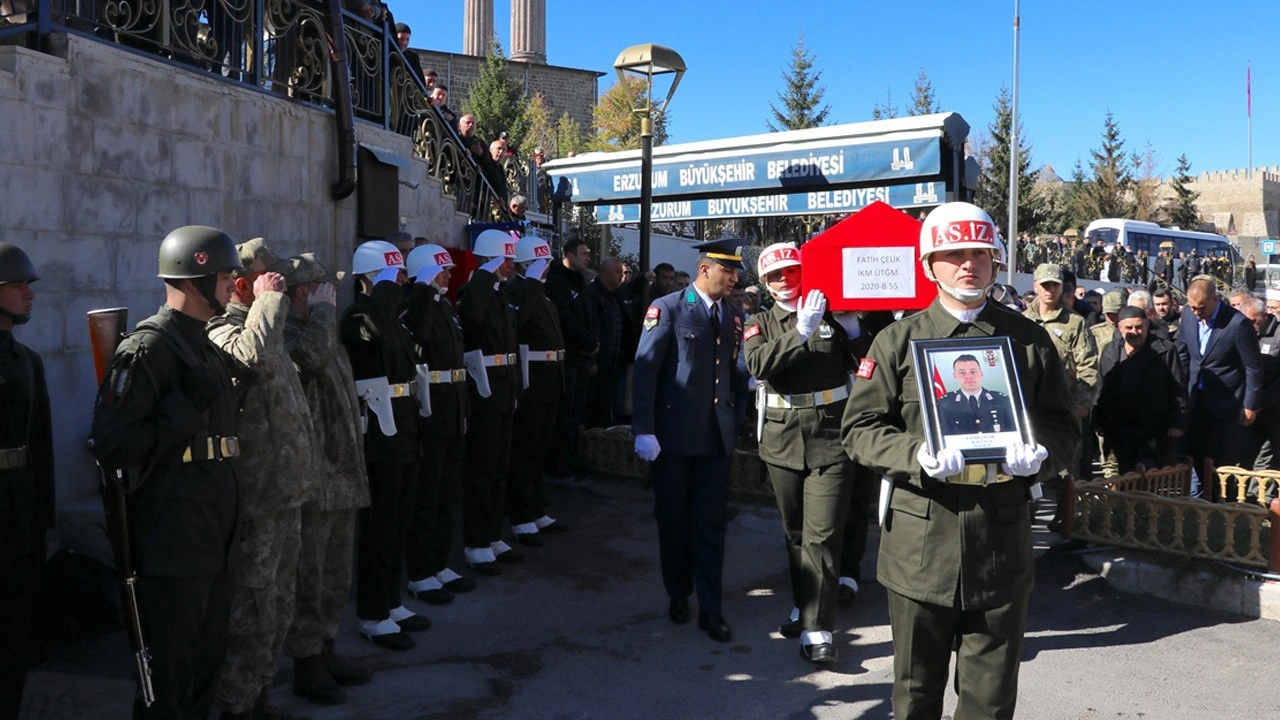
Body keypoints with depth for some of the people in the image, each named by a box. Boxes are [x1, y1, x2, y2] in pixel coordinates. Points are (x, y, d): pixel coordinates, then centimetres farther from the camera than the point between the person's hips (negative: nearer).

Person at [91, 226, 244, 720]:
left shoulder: (205, 344, 15)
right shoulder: (149, 346, -14)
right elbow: (112, 447, -21)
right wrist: (188, 405, -24)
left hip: (212, 535, 9)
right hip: (173, 540, -9)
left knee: (207, 662, 20)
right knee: (169, 679, 2)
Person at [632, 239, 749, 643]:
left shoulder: (734, 316, 10)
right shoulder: (667, 308, -6)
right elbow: (644, 370, -10)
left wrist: (754, 383, -6)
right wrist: (644, 431, -15)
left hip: (716, 435, 4)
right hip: (673, 433, -4)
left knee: (711, 521, 6)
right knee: (673, 519, 10)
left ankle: (710, 608, 14)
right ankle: (678, 595, 28)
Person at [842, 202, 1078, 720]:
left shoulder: (1028, 339, 8)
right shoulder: (899, 340, 3)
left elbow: (1063, 424, 10)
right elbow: (860, 428, 0)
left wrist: (1040, 455, -13)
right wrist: (918, 456, -19)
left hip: (1002, 538, 1)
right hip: (920, 537, -1)